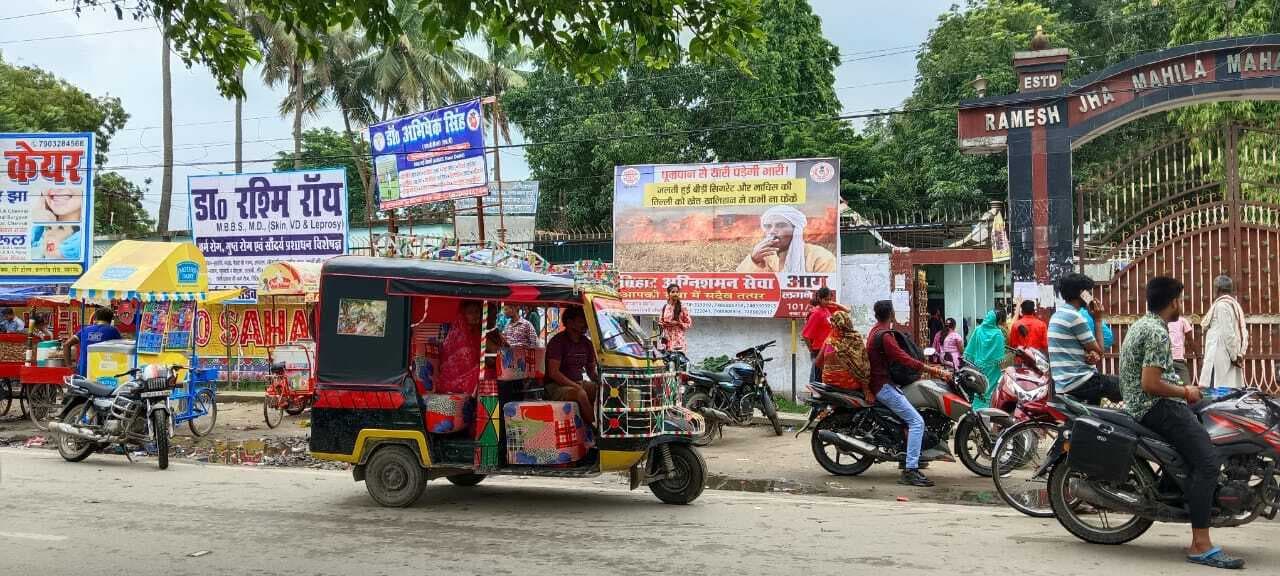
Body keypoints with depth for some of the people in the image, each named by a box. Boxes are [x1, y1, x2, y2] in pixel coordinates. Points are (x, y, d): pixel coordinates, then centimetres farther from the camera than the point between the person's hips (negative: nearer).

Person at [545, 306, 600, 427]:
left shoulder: (587, 343, 11)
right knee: (581, 394, -35)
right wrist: (576, 386, -24)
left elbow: (591, 370, 20)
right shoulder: (558, 341, -10)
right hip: (557, 386, -7)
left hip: (579, 383, 7)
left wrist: (600, 381, -2)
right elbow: (553, 373, -18)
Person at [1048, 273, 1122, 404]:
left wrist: (1090, 355, -4)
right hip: (1078, 382, -9)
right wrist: (1098, 319, -1)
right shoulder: (1075, 317, -16)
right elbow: (1099, 351, -8)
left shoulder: (1056, 316, 12)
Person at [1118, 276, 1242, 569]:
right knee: (1207, 460, -21)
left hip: (1137, 403, 11)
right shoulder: (1158, 333, -15)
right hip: (1156, 407, -11)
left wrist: (1182, 387, 20)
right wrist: (1185, 392, -8)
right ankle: (1200, 545, -27)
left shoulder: (1140, 325, 17)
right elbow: (1151, 384, -23)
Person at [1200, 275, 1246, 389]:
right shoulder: (1235, 305, 16)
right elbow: (1244, 332, 14)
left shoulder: (1221, 305, -10)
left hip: (1221, 357, -9)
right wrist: (1240, 353, 10)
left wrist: (1233, 356, -11)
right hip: (1231, 356, 9)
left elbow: (1227, 332, -15)